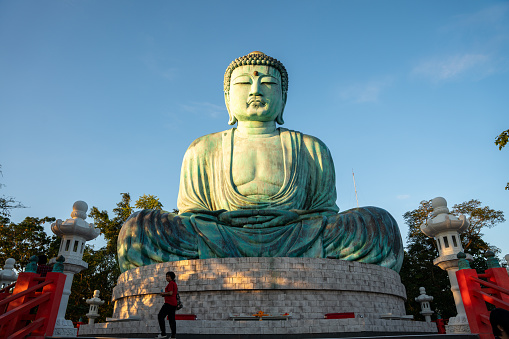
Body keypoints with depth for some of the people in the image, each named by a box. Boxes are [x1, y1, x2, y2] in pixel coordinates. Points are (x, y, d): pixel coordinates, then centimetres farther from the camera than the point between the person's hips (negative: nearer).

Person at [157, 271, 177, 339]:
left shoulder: (171, 283, -8)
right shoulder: (175, 284, 22)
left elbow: (170, 293, -18)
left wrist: (164, 293, -3)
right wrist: (165, 294, 18)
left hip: (169, 303, -10)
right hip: (173, 303, 10)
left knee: (160, 316, -7)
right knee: (171, 319, 8)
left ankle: (163, 333, -11)